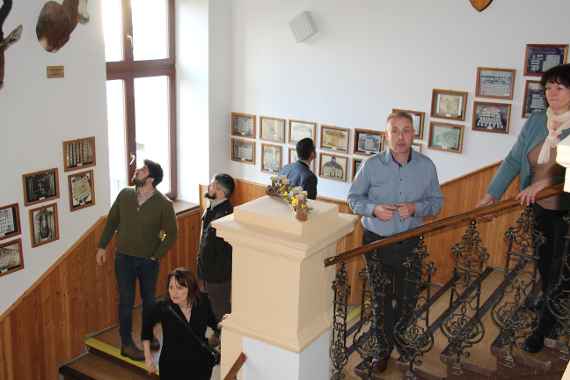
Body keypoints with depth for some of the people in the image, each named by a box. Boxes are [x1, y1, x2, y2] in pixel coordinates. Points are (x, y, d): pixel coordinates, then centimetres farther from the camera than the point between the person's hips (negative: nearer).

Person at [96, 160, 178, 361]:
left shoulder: (164, 204, -16)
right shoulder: (124, 195, -7)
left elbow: (171, 234, -7)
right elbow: (112, 221, 5)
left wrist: (156, 255, -7)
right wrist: (102, 246, 5)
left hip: (149, 261, -1)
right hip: (124, 258, 1)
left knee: (149, 300, 16)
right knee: (126, 301, 6)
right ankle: (127, 344, 18)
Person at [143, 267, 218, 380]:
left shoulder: (202, 302, -16)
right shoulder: (162, 307, -20)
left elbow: (212, 323, 7)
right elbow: (147, 326, 2)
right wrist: (148, 357, 2)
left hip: (200, 364, 2)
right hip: (172, 366, -1)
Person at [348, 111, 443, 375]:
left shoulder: (426, 166, -5)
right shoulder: (372, 165, -9)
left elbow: (437, 201, 4)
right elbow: (354, 198, 0)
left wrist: (416, 208, -17)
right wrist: (373, 209, -19)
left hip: (410, 244, 1)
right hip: (376, 242, -1)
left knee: (408, 299, 13)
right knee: (381, 301, 12)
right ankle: (383, 348, 31)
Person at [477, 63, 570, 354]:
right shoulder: (535, 121, -1)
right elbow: (514, 160, -2)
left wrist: (544, 183, -36)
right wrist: (491, 194, -9)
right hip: (538, 208, 5)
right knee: (543, 265, 19)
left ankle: (543, 328, 27)